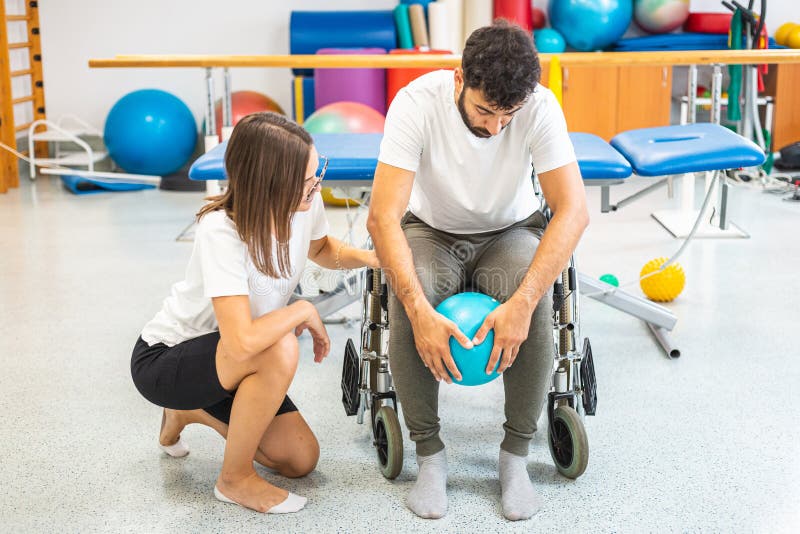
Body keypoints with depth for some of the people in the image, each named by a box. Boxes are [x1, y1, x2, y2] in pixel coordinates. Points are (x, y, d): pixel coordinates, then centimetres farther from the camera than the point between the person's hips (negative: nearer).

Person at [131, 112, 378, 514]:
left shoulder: (304, 205, -15)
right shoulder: (222, 233, -35)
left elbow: (322, 250, 10)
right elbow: (243, 341, -44)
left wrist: (368, 257, -10)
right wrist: (304, 311, -27)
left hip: (226, 362, 7)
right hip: (162, 360, -7)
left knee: (301, 460, 1)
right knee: (280, 350, -35)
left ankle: (192, 411, 23)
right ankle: (235, 479, -11)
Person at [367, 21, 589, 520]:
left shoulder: (540, 106, -25)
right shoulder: (417, 103, -27)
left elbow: (573, 211, -27)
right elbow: (382, 218, -30)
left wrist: (522, 302, -40)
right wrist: (420, 310, -42)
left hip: (511, 232, 1)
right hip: (432, 231, 0)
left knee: (535, 303, -32)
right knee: (406, 303, -33)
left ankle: (516, 455, -12)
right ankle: (430, 454, -12)